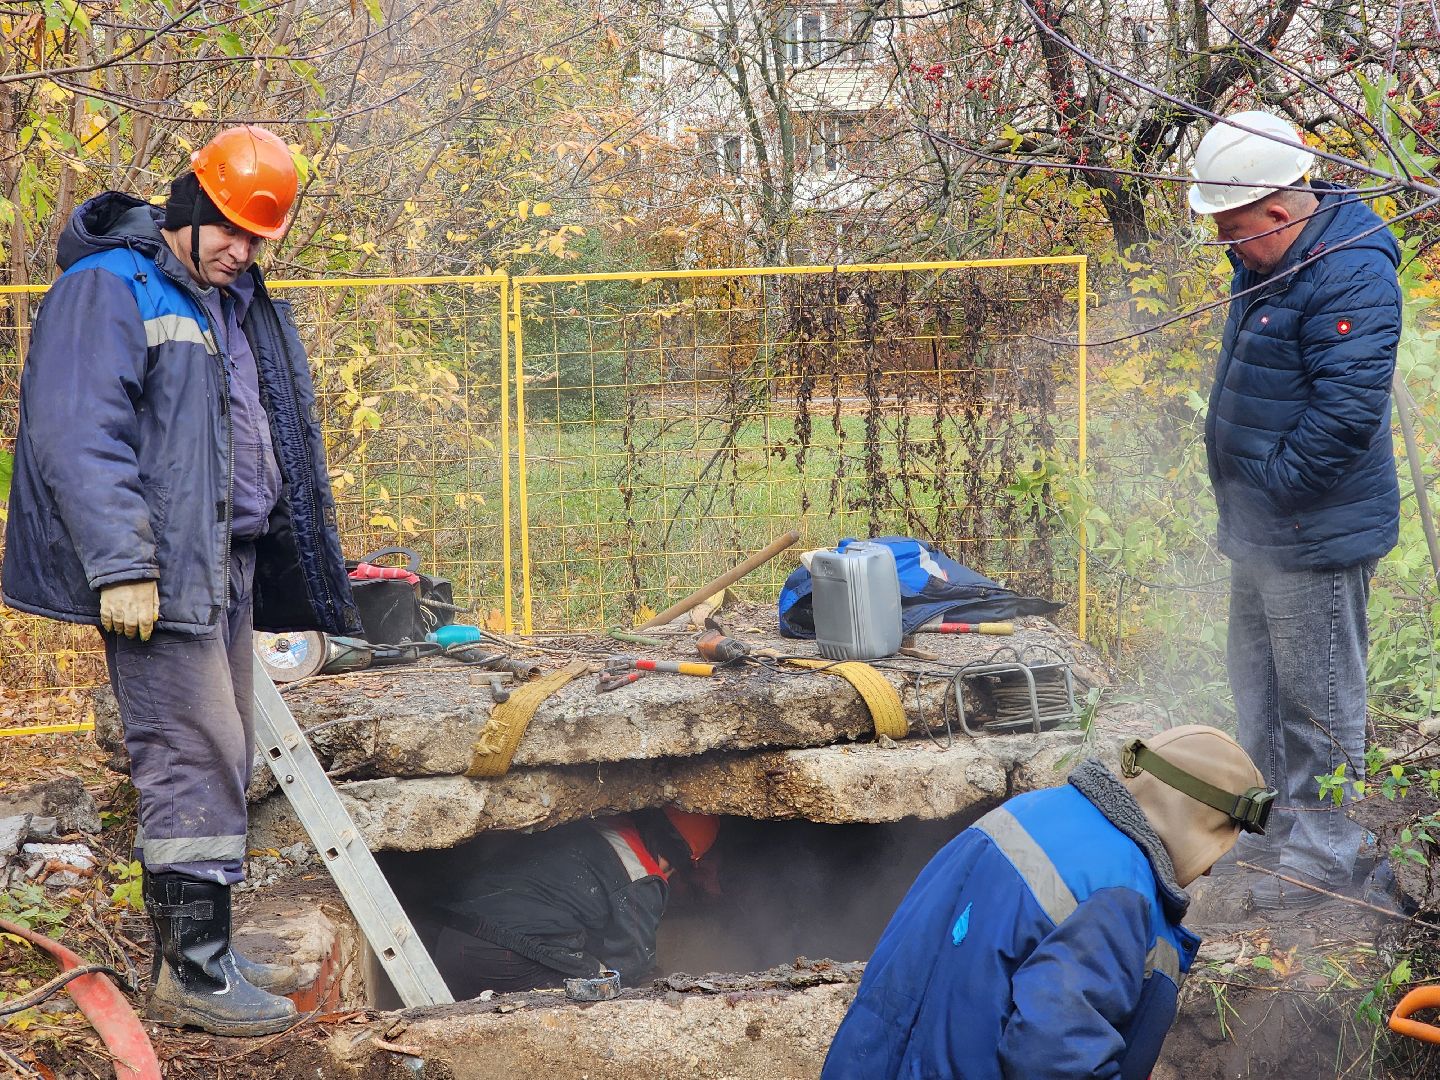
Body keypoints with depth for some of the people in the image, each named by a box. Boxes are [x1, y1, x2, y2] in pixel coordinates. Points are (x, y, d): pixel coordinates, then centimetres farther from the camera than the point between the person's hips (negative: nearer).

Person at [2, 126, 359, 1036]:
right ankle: (194, 976, -5)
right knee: (198, 759, -10)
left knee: (217, 765, 13)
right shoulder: (110, 288, -8)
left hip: (228, 563, 9)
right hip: (162, 569, -9)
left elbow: (280, 443, 27)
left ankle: (196, 955, 23)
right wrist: (121, 566, -23)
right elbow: (79, 434, -17)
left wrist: (307, 575, 25)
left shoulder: (243, 306, 19)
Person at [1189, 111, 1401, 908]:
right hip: (1259, 528, 10)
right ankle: (1277, 824, 37)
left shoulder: (1349, 276, -24)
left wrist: (1275, 486, -21)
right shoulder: (1269, 259, 8)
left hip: (1313, 535, -10)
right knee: (1258, 685, 22)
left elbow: (1348, 408, -30)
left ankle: (1326, 851, 14)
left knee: (1316, 698, 2)